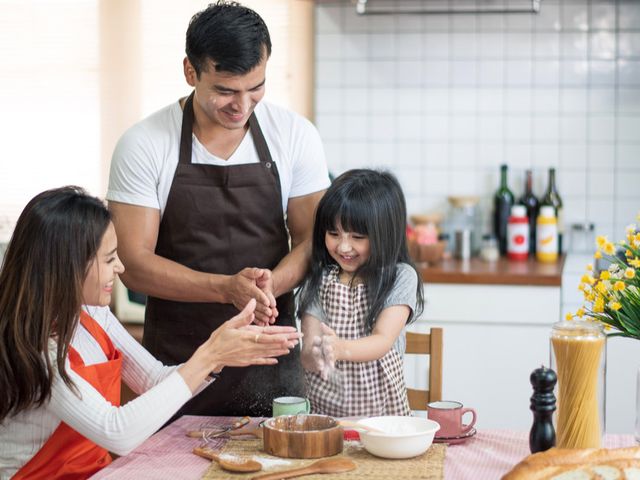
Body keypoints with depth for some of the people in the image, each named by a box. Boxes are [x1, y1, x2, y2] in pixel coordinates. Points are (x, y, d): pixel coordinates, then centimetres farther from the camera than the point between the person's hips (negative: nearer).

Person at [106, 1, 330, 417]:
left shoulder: (296, 136, -2)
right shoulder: (143, 145, -8)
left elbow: (311, 242, 0)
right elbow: (134, 264, -11)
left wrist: (269, 284, -21)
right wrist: (227, 288, -25)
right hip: (176, 363, -1)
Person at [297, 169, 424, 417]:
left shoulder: (401, 278, 0)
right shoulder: (318, 283, 6)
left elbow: (383, 341, -11)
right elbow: (307, 357, -1)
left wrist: (341, 348, -30)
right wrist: (314, 357, -25)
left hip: (382, 406, -4)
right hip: (324, 409, 4)